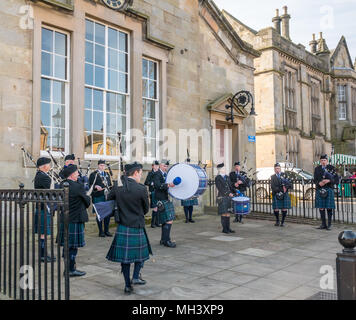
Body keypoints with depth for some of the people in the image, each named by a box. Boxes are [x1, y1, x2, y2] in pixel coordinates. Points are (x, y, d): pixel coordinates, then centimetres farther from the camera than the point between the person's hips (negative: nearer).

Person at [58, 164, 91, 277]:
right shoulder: (78, 186, -17)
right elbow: (87, 202, -6)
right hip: (75, 220, -8)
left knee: (67, 245, 16)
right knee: (73, 246, 2)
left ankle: (69, 266, 28)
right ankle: (71, 270, 9)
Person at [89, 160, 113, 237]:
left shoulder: (107, 174, 19)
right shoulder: (93, 174, 0)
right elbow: (90, 185, -6)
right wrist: (96, 187, -23)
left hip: (107, 197, 5)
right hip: (98, 197, -5)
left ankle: (106, 230, 16)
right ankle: (101, 231, 10)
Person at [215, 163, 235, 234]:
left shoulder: (227, 177, 14)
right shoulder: (217, 178, -7)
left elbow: (230, 187, 15)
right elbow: (220, 188, -15)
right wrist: (228, 193, -21)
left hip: (229, 198, 6)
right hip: (222, 198, -6)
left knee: (228, 213, 7)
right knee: (224, 214, -3)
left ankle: (228, 228, 13)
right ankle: (224, 229, 4)